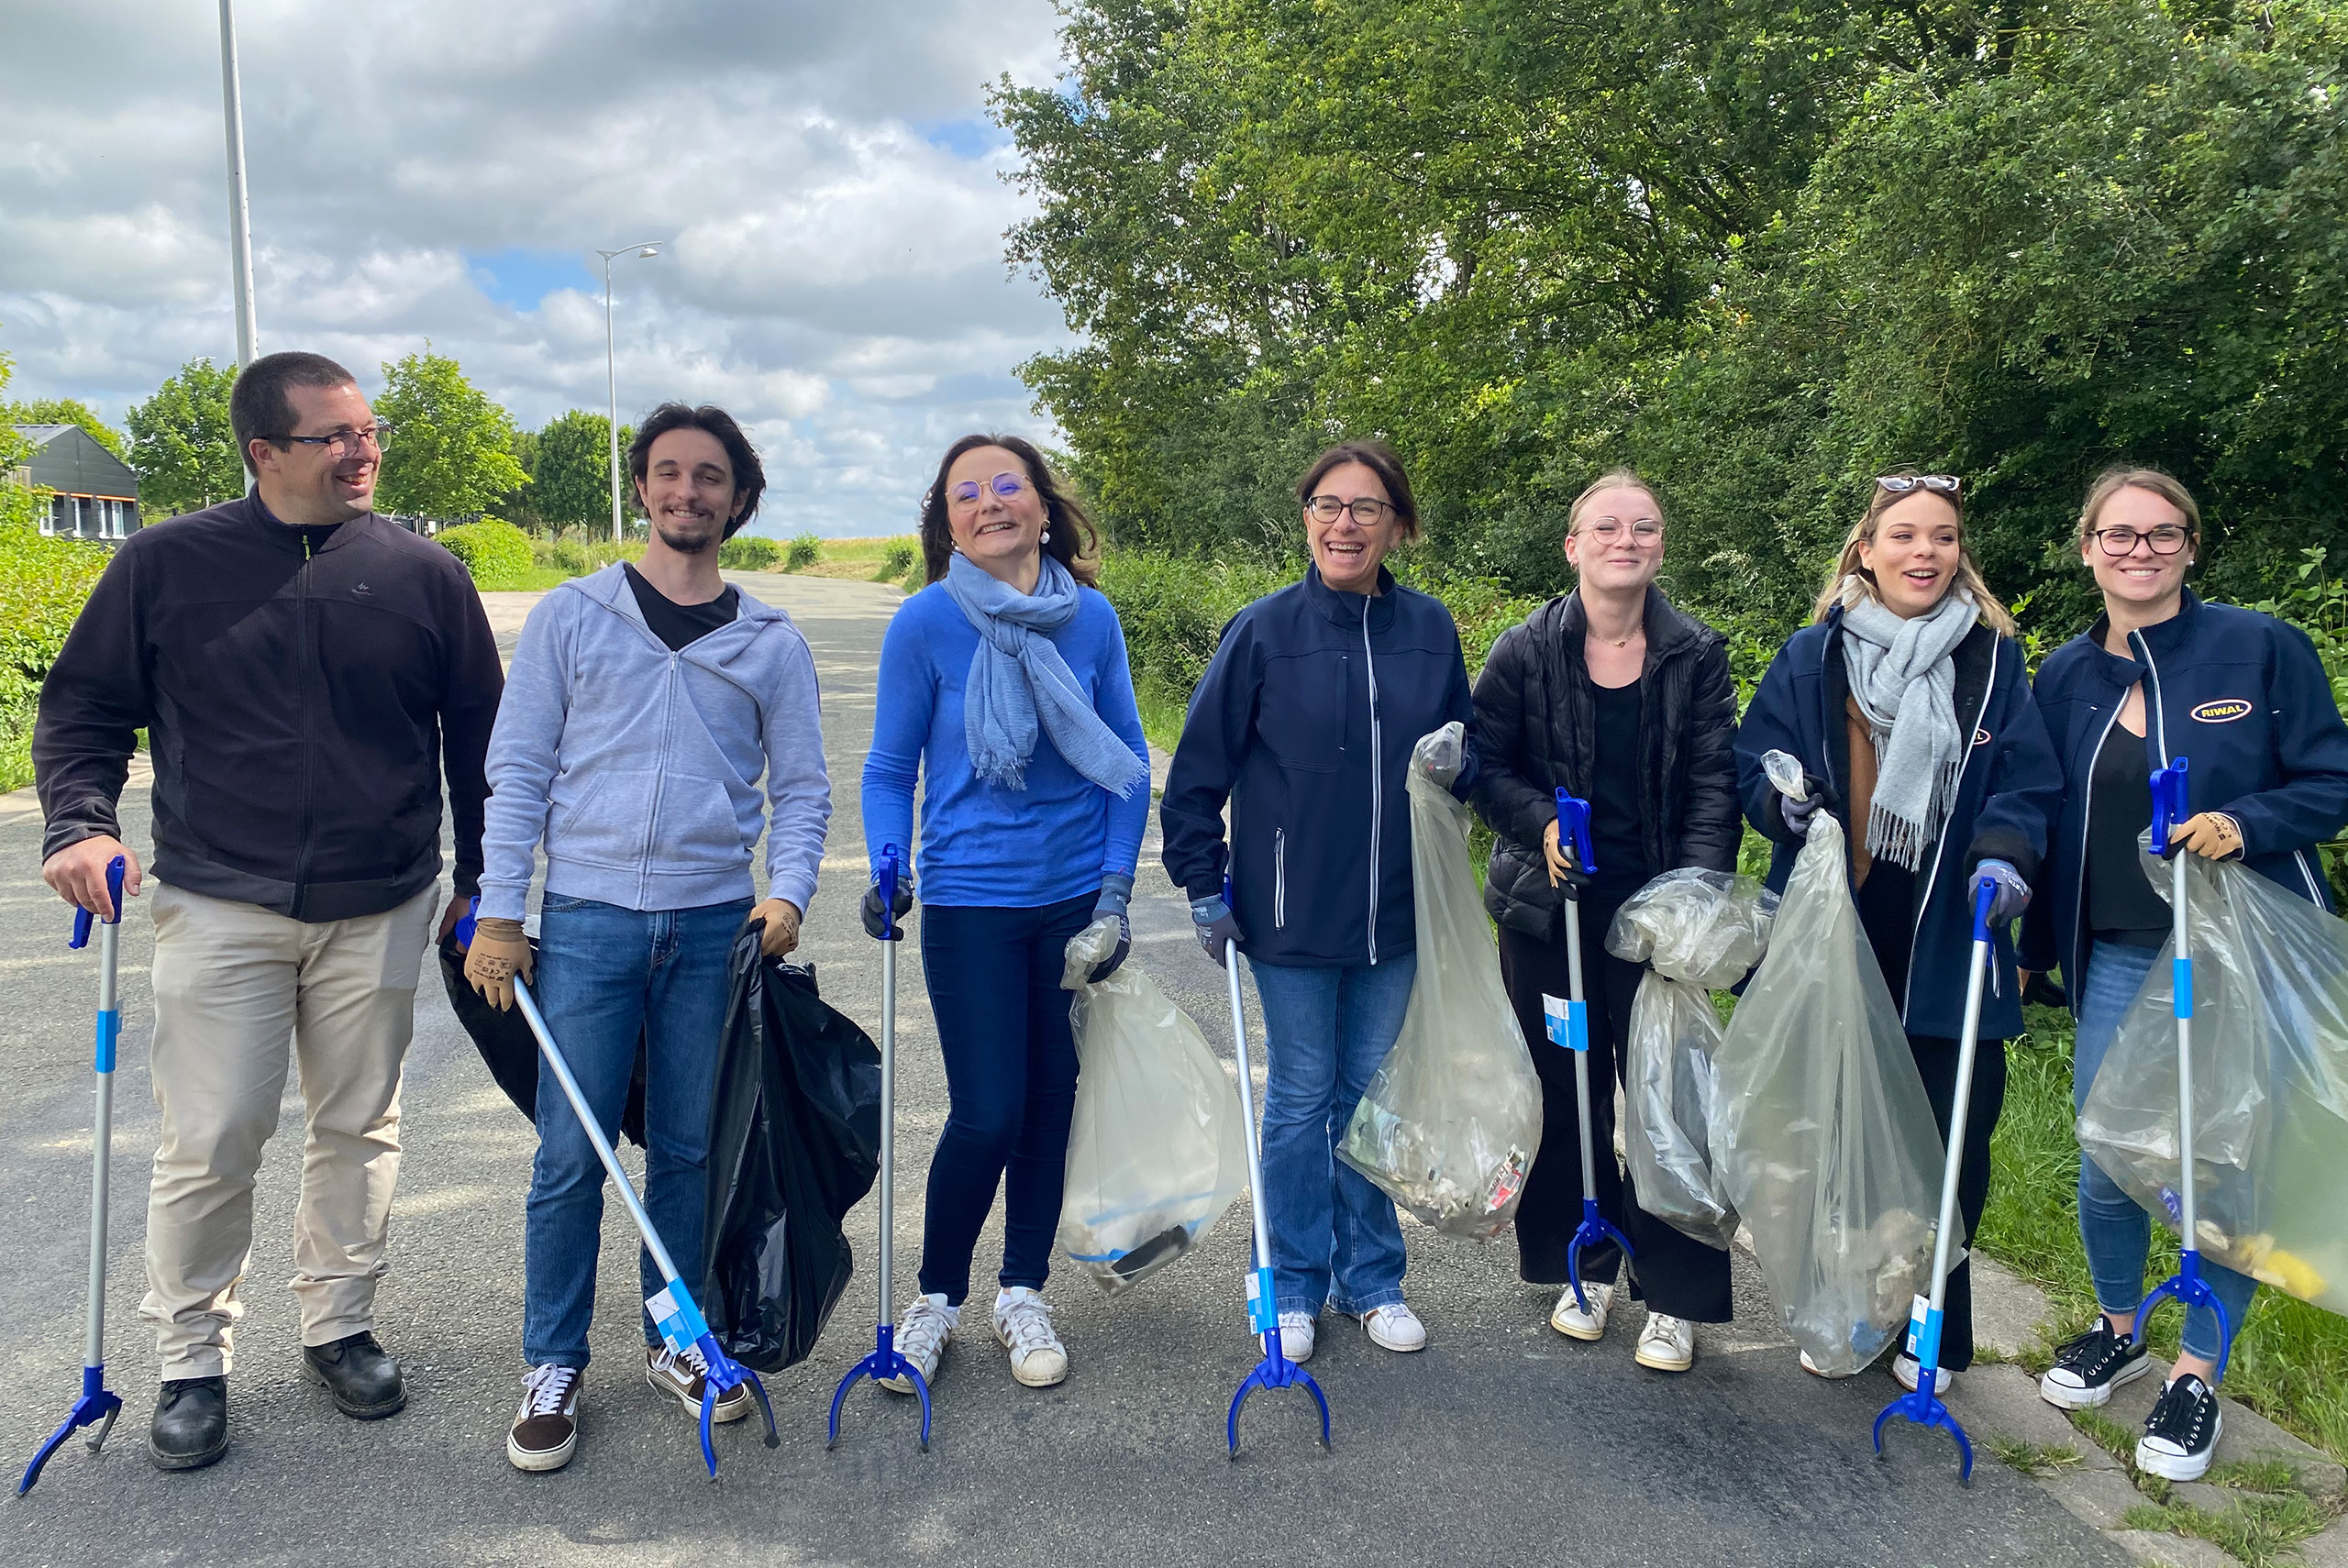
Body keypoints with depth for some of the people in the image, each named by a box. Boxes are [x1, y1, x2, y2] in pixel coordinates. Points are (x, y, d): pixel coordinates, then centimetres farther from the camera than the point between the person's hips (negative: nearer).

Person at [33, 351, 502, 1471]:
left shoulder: (424, 574, 1)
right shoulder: (166, 565, -1)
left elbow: (477, 737, 8)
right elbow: (84, 706, 7)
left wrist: (481, 884, 9)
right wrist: (78, 822, -10)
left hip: (379, 912, 2)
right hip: (220, 908, -1)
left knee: (358, 1127, 12)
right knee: (209, 1144, 2)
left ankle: (338, 1327, 29)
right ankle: (192, 1360, 21)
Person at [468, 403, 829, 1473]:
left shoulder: (771, 643, 7)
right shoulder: (572, 616, 4)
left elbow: (801, 789, 9)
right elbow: (517, 771, 3)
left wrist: (788, 891, -8)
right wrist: (498, 913, -3)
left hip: (714, 928, 2)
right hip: (586, 920, -1)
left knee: (691, 1150, 10)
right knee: (571, 1159, 1)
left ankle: (677, 1343, 27)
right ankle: (553, 1367, 17)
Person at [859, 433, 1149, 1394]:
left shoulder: (1091, 617, -1)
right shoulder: (926, 623, -7)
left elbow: (1128, 760, 5)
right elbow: (889, 770, 0)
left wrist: (1115, 891, -2)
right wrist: (888, 873, -15)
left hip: (1075, 897, 3)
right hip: (971, 902, -3)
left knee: (1052, 1101, 10)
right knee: (988, 1115, -5)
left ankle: (1023, 1296, 30)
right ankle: (936, 1298, 20)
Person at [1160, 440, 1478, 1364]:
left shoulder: (1430, 630, 1)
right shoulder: (1265, 630, -8)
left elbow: (1470, 751, 13)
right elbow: (1200, 766, -3)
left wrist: (1454, 765, -10)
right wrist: (1203, 885, -5)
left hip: (1394, 911, 3)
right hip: (1293, 911, -3)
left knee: (1372, 1099, 15)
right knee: (1301, 1102, 9)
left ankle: (1371, 1279, 31)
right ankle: (1296, 1288, 26)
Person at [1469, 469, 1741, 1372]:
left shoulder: (1696, 655, 1)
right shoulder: (1526, 651, 0)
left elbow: (1716, 782, -3)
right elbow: (1487, 764, 2)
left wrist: (1696, 885, -16)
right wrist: (1541, 824, -16)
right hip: (1549, 909, 1)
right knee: (1564, 1089, 10)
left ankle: (1675, 1295, 16)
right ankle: (1584, 1264, 29)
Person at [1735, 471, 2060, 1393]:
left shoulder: (1994, 661, 7)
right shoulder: (1810, 658, 5)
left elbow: (2025, 785, 3)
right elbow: (1752, 763, 7)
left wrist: (2004, 855, -15)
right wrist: (1784, 801, -15)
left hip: (1946, 946, 0)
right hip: (1831, 941, 0)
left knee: (1950, 1136, 2)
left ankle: (1933, 1331, 21)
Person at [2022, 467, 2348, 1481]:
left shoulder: (2262, 649, -4)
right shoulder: (2065, 676, 7)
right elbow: (2046, 820, 14)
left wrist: (2244, 823, -22)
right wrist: (2032, 944, 15)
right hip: (2117, 962, 3)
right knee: (2106, 1165, 7)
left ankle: (2197, 1373, 22)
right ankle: (2119, 1329, 34)